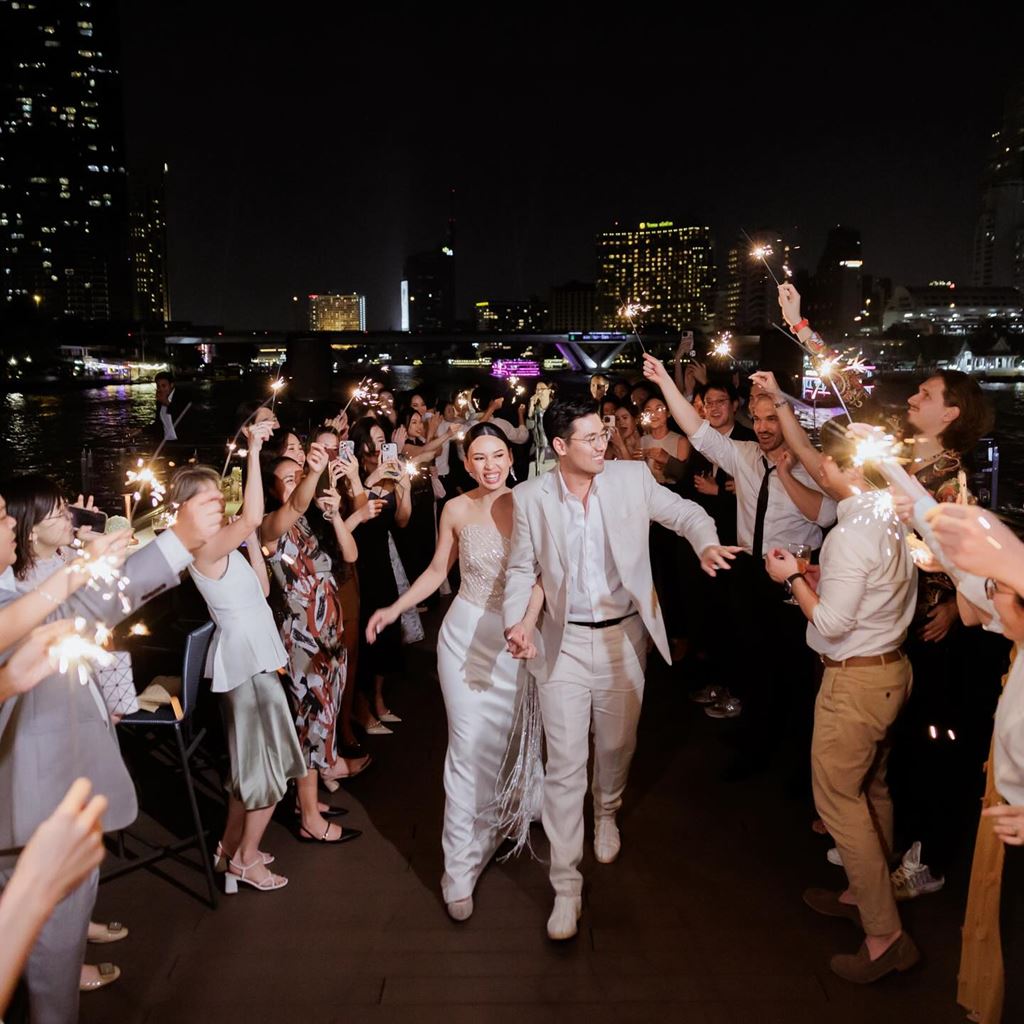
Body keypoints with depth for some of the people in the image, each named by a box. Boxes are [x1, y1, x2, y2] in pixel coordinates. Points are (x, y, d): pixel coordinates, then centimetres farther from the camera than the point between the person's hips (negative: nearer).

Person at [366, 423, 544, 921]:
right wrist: (395, 609, 2)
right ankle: (460, 867, 8)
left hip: (515, 638, 0)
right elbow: (437, 571, 8)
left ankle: (485, 834, 33)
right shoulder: (456, 509, -3)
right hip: (466, 633, 0)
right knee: (468, 746, 0)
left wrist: (527, 627, -25)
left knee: (503, 743, 9)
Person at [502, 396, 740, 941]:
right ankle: (566, 884, 12)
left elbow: (685, 512, -2)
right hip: (564, 643, -1)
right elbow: (521, 568, 1)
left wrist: (707, 544, -24)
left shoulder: (632, 477, -7)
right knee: (564, 764, -1)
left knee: (617, 746, 19)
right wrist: (516, 620, -16)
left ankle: (606, 814, 52)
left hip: (624, 637, 2)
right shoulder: (529, 496, -8)